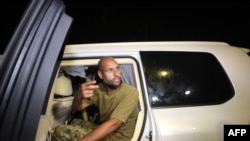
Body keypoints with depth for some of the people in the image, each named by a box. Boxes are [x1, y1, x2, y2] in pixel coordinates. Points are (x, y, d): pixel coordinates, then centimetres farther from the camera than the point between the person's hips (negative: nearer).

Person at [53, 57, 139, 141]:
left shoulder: (131, 93, -21)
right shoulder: (99, 89, -1)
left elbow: (113, 124, -30)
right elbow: (76, 108, 0)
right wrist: (79, 96, -25)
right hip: (103, 131, 6)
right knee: (60, 131, -2)